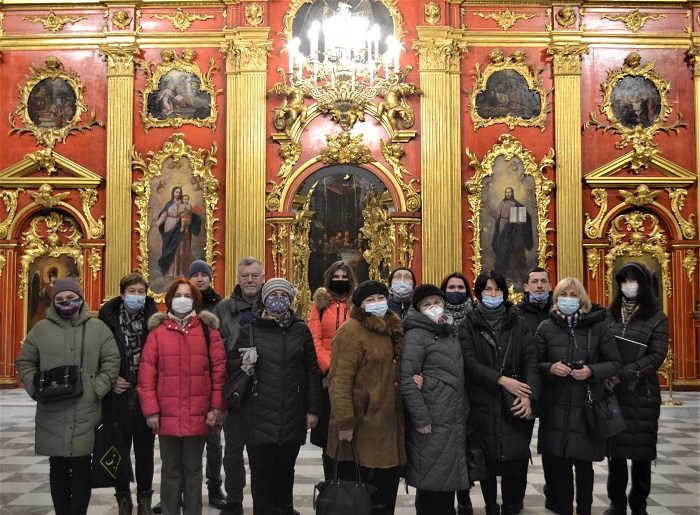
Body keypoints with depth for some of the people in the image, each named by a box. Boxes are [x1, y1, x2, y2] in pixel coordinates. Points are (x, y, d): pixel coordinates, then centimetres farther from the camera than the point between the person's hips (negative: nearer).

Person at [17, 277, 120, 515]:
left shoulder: (98, 328, 4)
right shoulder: (41, 329, 6)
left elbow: (111, 361, 3)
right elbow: (25, 363, 10)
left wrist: (98, 388, -10)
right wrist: (36, 388, -5)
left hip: (86, 413, -1)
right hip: (51, 415, 1)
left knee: (82, 469, 4)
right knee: (58, 469, 11)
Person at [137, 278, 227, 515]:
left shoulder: (208, 330, 3)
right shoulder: (157, 331, 2)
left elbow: (219, 370, 1)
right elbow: (146, 374, -1)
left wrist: (217, 407, -4)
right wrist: (151, 410, -6)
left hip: (198, 415, 0)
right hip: (167, 415, 0)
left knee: (193, 469, 11)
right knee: (171, 470, 11)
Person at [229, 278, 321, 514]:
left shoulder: (301, 330, 6)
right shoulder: (250, 330, 3)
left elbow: (311, 372, 6)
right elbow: (231, 363, 9)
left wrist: (313, 409, 1)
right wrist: (242, 364, -14)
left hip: (293, 414, 1)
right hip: (259, 414, -1)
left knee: (285, 469, 13)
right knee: (261, 471, 0)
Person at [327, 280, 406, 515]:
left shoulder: (392, 329, 13)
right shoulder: (351, 331, -12)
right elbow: (340, 380, -19)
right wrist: (344, 421, -23)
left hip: (388, 422, 8)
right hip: (362, 424, -8)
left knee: (387, 483, 15)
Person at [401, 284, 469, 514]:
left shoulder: (450, 334, 16)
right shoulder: (415, 335, -9)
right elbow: (406, 379, -18)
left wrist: (463, 414, 18)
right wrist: (420, 418, -21)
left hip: (454, 420, 8)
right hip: (432, 422, -8)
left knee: (448, 478, 14)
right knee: (433, 481, -2)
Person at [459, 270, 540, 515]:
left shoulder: (518, 324, 10)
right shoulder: (468, 325, 3)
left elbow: (531, 361, 1)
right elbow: (469, 363, -8)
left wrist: (528, 395, -14)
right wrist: (501, 380, -19)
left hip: (515, 404, 1)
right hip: (482, 405, -1)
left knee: (516, 460, -4)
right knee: (487, 461, 4)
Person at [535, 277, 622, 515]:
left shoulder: (598, 326, 0)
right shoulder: (546, 328, 4)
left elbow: (615, 363, 2)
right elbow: (535, 365, 6)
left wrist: (591, 371, -15)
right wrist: (550, 368, -15)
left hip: (586, 408, -1)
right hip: (555, 409, 1)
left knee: (584, 465, 8)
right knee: (560, 466, 5)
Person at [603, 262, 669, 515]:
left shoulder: (656, 317, 0)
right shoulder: (610, 314, 9)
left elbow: (657, 355, -10)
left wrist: (623, 374, -19)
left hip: (642, 391, -2)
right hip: (612, 390, 2)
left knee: (641, 448, 4)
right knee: (615, 448, 5)